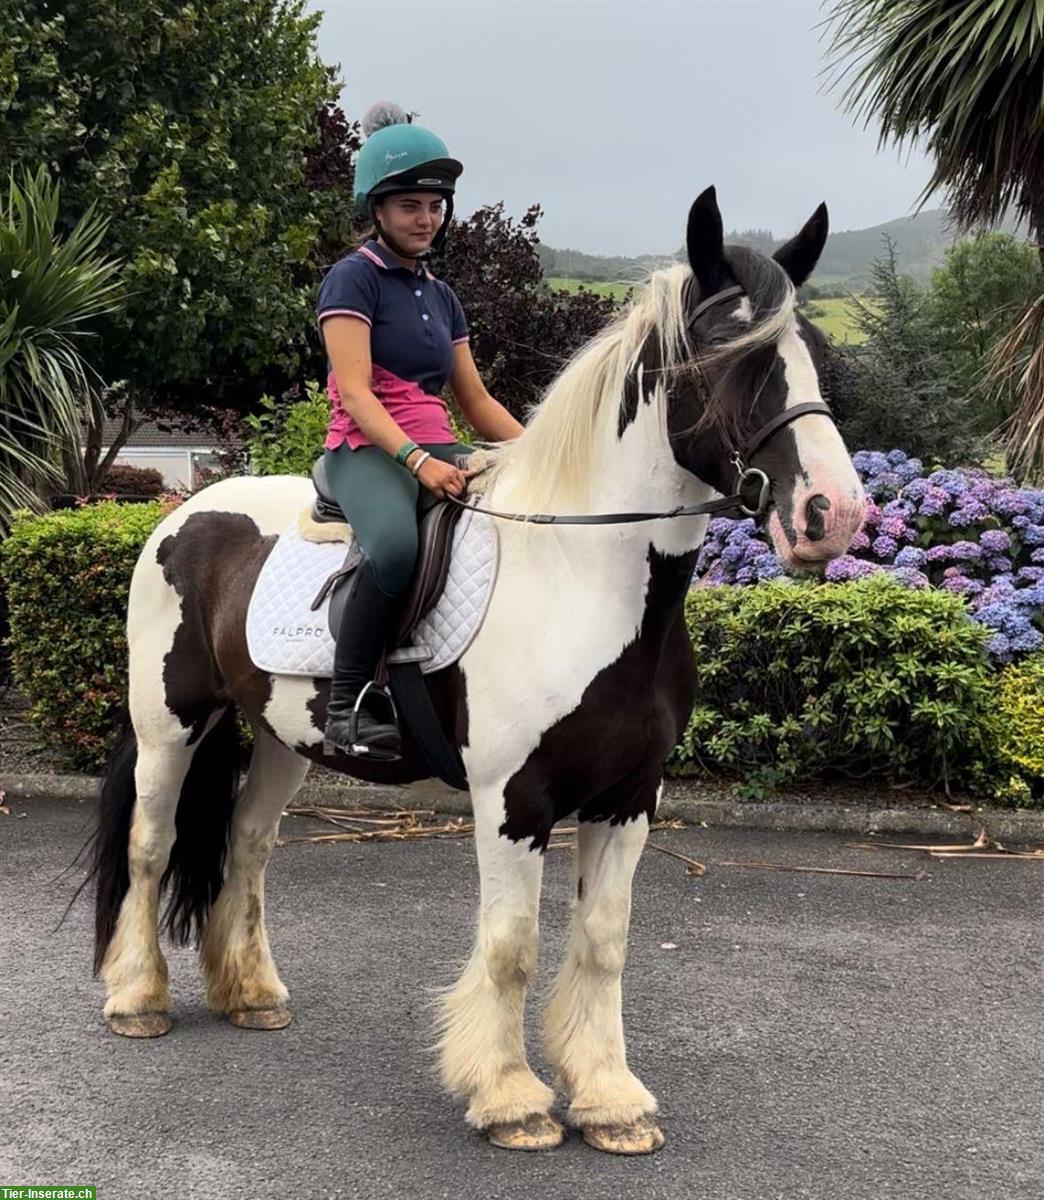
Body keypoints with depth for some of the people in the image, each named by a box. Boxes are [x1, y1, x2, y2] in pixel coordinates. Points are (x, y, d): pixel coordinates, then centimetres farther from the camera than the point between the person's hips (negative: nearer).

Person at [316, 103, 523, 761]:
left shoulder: (442, 296, 20)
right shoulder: (354, 278, -2)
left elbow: (478, 401, 21)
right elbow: (355, 392, -14)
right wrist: (416, 459, -28)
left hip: (440, 447, 7)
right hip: (368, 450, -7)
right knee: (396, 543, -40)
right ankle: (350, 701, -25)